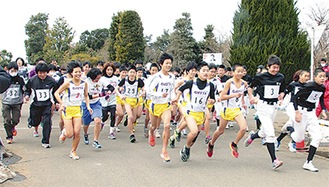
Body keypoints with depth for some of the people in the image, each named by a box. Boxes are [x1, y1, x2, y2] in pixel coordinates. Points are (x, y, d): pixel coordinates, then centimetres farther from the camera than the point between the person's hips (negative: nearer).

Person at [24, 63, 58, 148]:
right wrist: (26, 95, -11)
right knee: (35, 122, 13)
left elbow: (56, 92, 8)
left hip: (47, 105, -1)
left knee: (47, 122, -13)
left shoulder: (51, 81, -6)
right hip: (35, 105, 1)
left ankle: (45, 142, 0)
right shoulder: (32, 80, -7)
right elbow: (27, 89, 8)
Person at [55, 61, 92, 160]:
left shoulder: (84, 83, 0)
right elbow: (56, 93, -6)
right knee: (70, 134, -5)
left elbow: (86, 95, 14)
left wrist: (88, 106, 2)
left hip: (78, 109, 3)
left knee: (77, 132, -7)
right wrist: (61, 103, -20)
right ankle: (64, 133, 34)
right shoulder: (68, 83, -12)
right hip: (67, 109, -3)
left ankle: (73, 151, 15)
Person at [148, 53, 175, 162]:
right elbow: (150, 91, -15)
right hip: (156, 104, -2)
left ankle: (164, 151, -11)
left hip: (166, 105, 2)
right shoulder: (156, 77, -13)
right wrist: (161, 95, -29)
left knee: (167, 126, -19)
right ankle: (151, 134, 56)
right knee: (154, 126, 16)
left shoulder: (172, 77, 2)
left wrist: (172, 98, 6)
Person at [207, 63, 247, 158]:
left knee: (244, 128, -19)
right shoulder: (229, 82, -17)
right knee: (220, 131, 12)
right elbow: (222, 97, -22)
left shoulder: (244, 83, -2)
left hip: (237, 110, 4)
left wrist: (243, 103, 12)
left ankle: (234, 144, 7)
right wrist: (234, 95, -31)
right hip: (227, 109, -3)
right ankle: (211, 144, 40)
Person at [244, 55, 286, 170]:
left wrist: (281, 95, -4)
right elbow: (250, 87, 6)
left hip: (274, 106, 5)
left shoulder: (281, 78, 5)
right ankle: (274, 160, -14)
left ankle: (252, 136, 50)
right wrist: (251, 98, -7)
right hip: (263, 106, -5)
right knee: (270, 133, -16)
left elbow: (282, 91, 18)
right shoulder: (261, 77, -7)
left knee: (264, 133, 15)